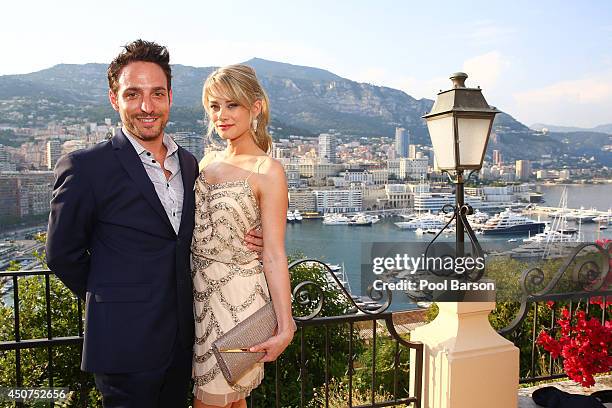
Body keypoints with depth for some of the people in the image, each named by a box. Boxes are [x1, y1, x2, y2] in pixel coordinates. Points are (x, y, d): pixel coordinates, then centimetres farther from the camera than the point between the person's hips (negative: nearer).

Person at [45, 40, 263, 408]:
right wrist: (112, 302, 3)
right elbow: (63, 254, -5)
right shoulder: (84, 167, -12)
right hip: (126, 343, -5)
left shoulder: (188, 163, 5)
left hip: (182, 336, 6)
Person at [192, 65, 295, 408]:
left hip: (237, 298, -6)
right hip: (199, 290, 6)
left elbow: (274, 254, -16)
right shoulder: (208, 161, 7)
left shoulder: (267, 171, -14)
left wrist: (285, 326, -18)